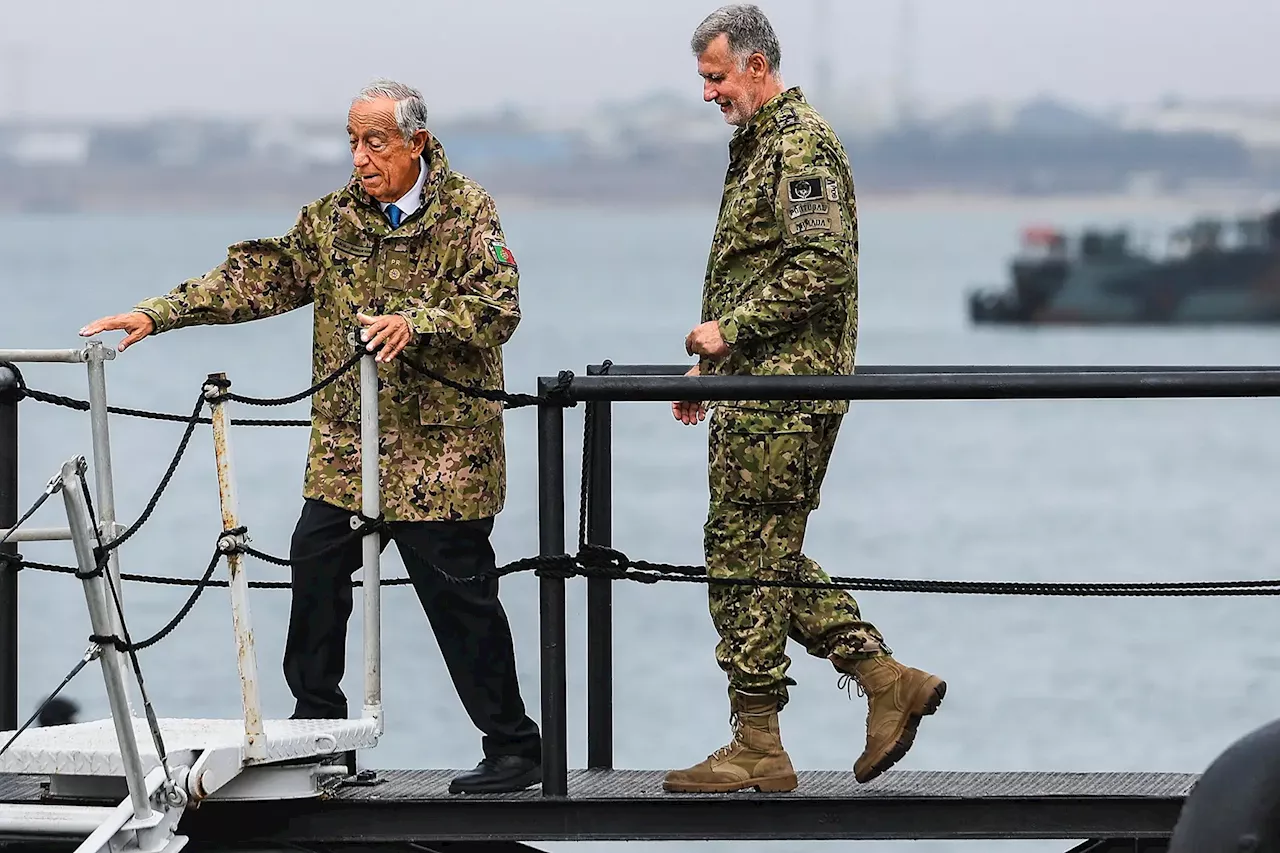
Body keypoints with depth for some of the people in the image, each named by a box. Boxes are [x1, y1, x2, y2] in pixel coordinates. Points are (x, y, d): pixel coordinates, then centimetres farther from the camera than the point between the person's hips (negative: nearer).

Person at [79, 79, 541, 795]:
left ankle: (514, 748, 4)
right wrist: (157, 314, 2)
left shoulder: (467, 212, -5)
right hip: (346, 450, 6)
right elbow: (259, 277, 10)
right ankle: (317, 726, 16)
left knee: (460, 594, -5)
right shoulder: (334, 218, 10)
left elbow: (499, 307, -15)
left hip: (441, 453, -6)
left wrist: (417, 320, -30)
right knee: (316, 565, 2)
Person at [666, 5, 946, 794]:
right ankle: (887, 680, 11)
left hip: (783, 388, -11)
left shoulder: (802, 144, -13)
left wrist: (729, 328, -19)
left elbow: (820, 266, -23)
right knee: (770, 554, 11)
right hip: (759, 383, 11)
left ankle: (757, 746, -3)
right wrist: (712, 365, 21)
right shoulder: (758, 146, 20)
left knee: (747, 555, -7)